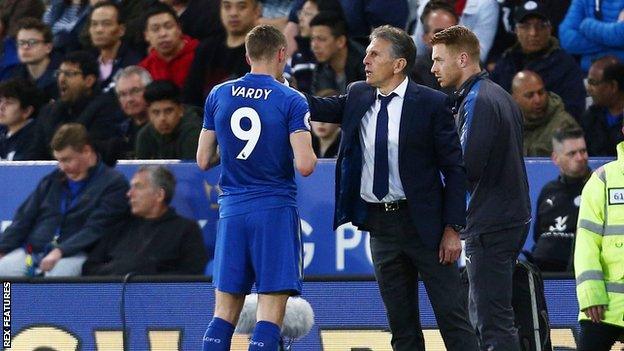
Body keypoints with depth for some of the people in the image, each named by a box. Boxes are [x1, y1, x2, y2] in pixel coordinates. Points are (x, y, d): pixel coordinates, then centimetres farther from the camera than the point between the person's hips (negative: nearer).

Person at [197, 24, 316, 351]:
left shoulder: (218, 95, 5)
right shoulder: (291, 101, -7)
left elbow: (203, 161, 9)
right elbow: (305, 166, -15)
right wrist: (311, 153, 7)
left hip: (231, 210, 4)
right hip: (276, 212, -4)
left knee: (224, 313, 9)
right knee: (270, 315, -4)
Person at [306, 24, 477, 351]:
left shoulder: (431, 103, -8)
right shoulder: (358, 96, 8)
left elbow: (454, 168, -7)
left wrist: (452, 228, -11)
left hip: (423, 223, -5)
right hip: (380, 225, 5)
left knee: (452, 317, -4)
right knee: (401, 323, 10)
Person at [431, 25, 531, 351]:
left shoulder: (477, 102, -15)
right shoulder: (500, 95, 15)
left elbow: (467, 168, -21)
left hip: (490, 225, -10)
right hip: (512, 217, 10)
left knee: (494, 323, -10)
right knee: (481, 315, 15)